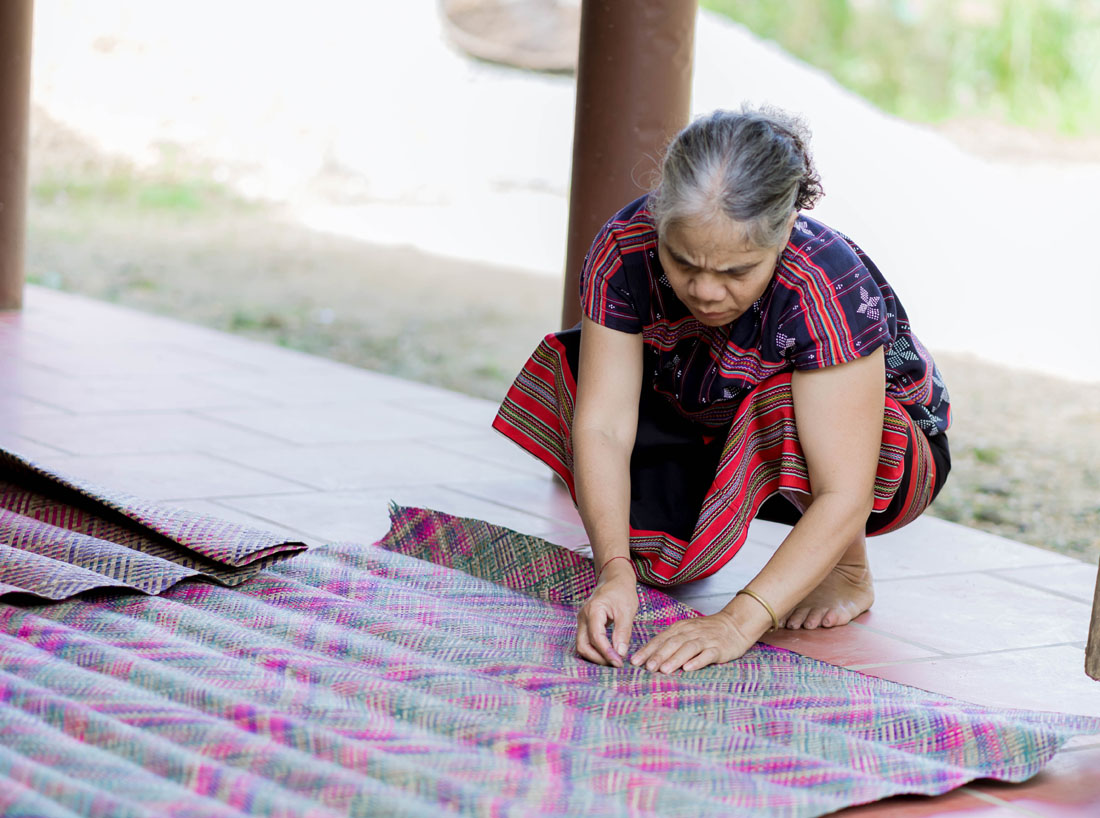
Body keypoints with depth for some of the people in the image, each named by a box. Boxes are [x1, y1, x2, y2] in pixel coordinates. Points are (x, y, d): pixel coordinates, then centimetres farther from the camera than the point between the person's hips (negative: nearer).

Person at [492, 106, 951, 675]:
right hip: (717, 430, 4)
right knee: (568, 369, -18)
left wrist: (738, 624, -50)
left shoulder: (830, 286, -38)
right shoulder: (626, 249, -27)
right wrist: (615, 570, -44)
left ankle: (847, 570, -8)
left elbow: (843, 495, -41)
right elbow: (602, 425, -29)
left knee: (783, 408, -37)